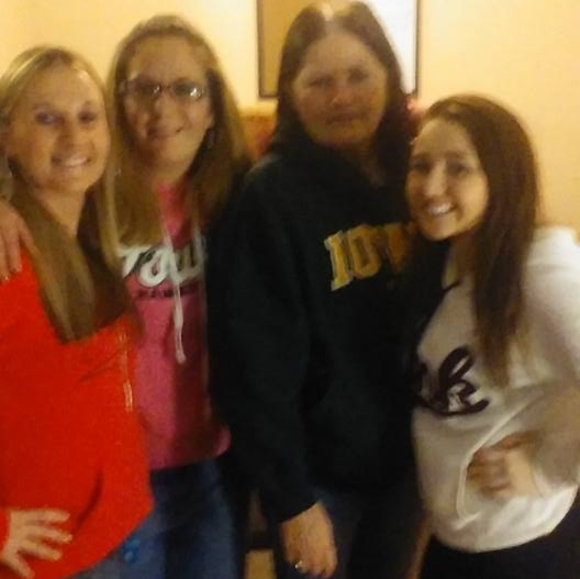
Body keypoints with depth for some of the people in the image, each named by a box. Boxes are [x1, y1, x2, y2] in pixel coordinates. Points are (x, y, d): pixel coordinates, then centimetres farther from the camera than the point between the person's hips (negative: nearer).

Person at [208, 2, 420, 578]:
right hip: (319, 468, -5)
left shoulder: (414, 174, -1)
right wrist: (291, 499, -15)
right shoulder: (269, 194, -16)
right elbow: (257, 365, -17)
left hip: (402, 457, 5)